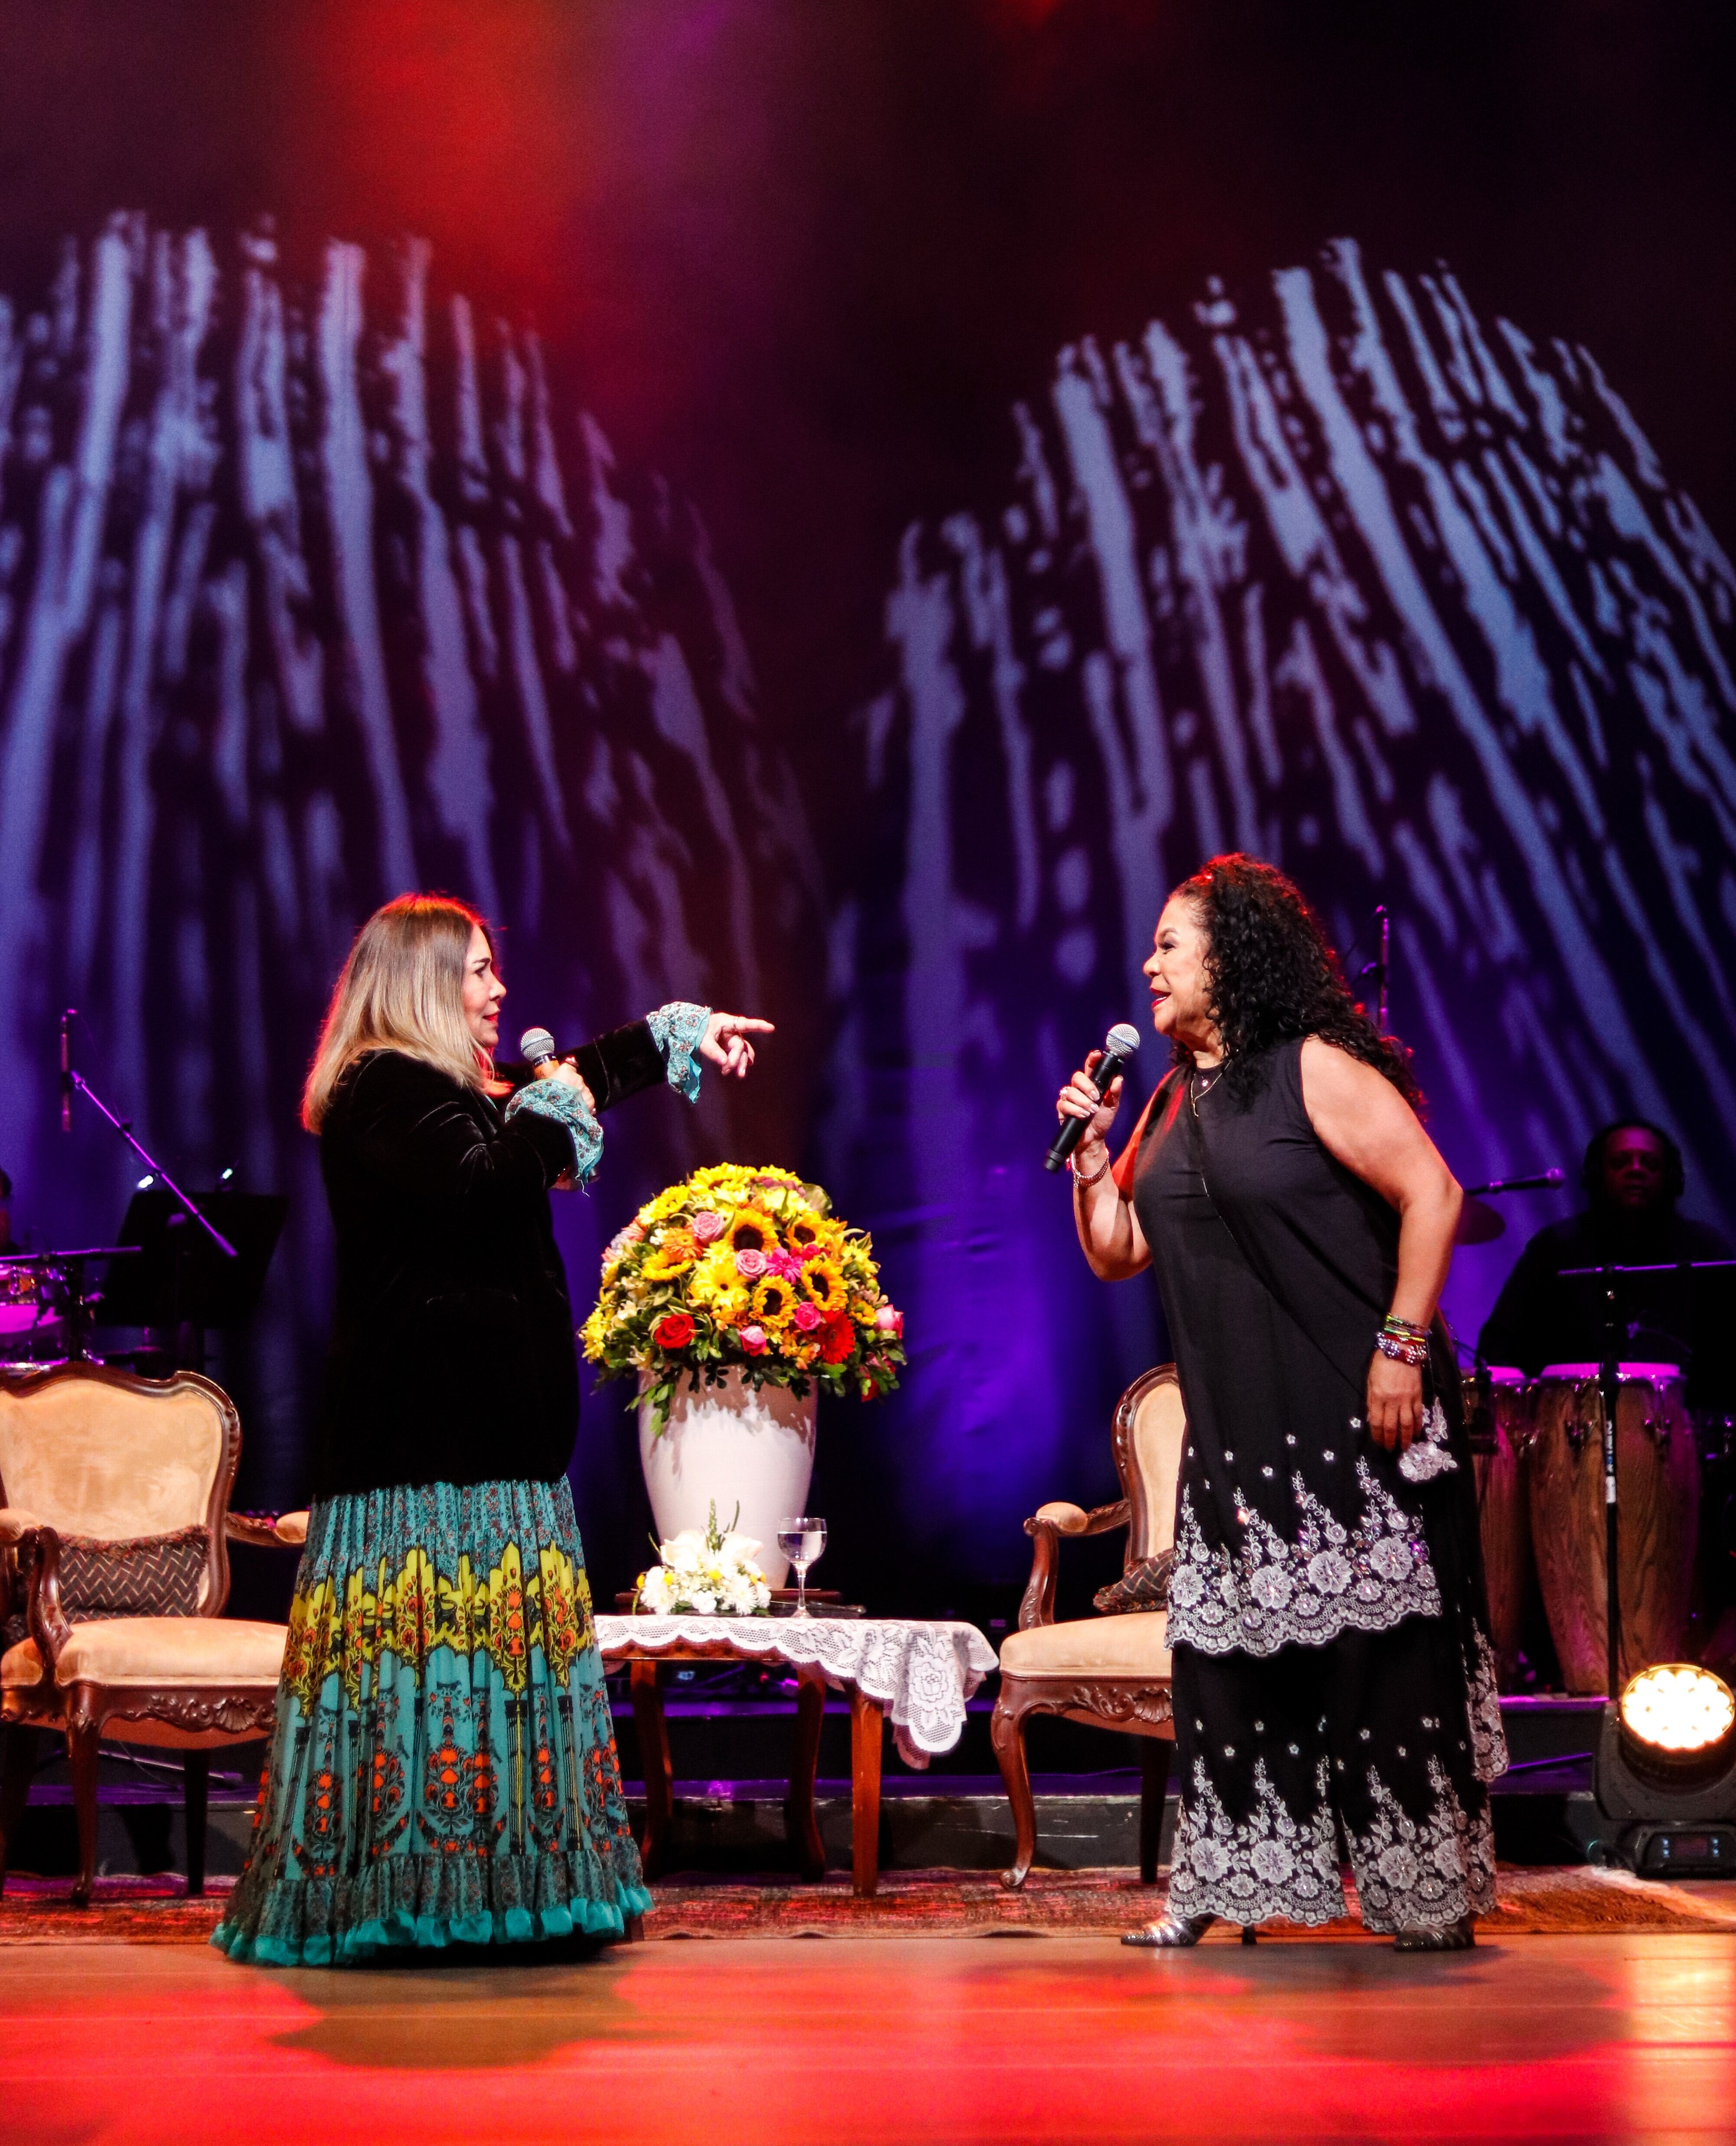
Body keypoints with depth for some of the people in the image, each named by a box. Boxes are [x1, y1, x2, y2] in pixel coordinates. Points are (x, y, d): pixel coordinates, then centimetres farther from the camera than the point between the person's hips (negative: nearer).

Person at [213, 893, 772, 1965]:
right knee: (446, 1635, -11)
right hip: (433, 1437, -10)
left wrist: (681, 1031, 44)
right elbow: (478, 1186, -25)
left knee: (491, 1648, 7)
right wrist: (550, 1113, -8)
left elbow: (576, 1078, 37)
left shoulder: (450, 1089, 22)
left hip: (483, 1426, 10)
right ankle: (421, 1887, -8)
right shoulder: (387, 1090, -10)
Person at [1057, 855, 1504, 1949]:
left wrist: (1403, 1345, -17)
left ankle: (1431, 1891, 7)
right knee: (1230, 1648, 6)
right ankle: (1226, 1885, 13)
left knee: (1383, 1641, -3)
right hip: (1237, 1430, 7)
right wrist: (1089, 1148, 4)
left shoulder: (1314, 1069, -8)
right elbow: (1117, 1253, 18)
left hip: (1355, 1419, -7)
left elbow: (1432, 1194, -13)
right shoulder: (1172, 1103, 15)